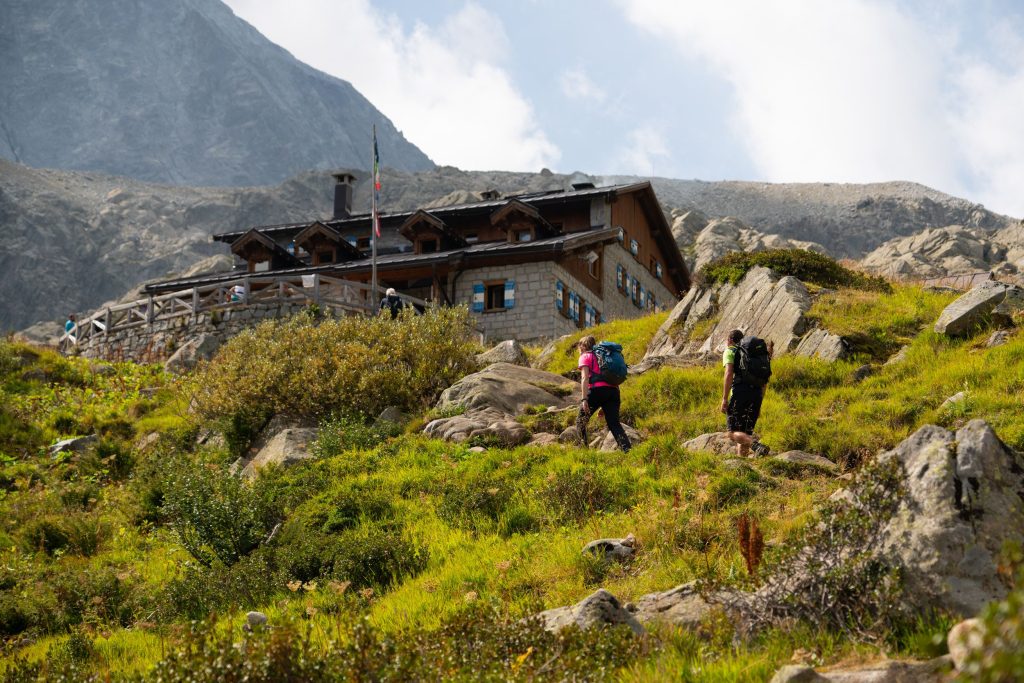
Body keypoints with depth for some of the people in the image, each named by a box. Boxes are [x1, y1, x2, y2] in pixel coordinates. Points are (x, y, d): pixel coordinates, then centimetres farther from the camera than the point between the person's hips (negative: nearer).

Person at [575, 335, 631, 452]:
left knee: (581, 421, 11)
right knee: (614, 423, 0)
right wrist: (603, 407, 32)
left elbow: (585, 378, -5)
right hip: (613, 390, 6)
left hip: (597, 390, -6)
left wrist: (584, 399, -13)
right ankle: (628, 450, -18)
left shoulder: (585, 357, 11)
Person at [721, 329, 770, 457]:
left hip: (739, 393, -6)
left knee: (733, 434, -5)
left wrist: (724, 399, -10)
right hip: (756, 394, 6)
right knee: (745, 434, 12)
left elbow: (729, 374, -8)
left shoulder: (729, 352, 9)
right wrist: (758, 406, 24)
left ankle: (756, 444, -30)